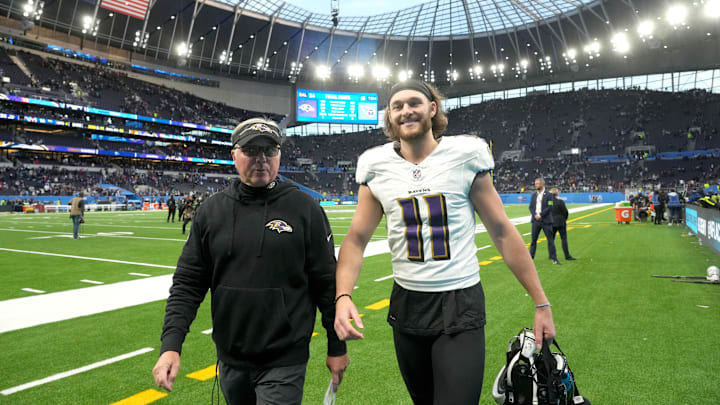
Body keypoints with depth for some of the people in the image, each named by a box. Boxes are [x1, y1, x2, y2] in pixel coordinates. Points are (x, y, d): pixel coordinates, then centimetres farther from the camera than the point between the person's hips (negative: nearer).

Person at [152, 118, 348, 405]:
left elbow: (326, 282, -4)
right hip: (230, 361, 4)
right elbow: (187, 283, 3)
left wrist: (337, 347, 0)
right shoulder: (211, 211, 2)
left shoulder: (304, 208, -6)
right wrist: (171, 344, -7)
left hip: (284, 362, -3)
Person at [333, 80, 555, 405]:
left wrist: (541, 303, -2)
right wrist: (343, 296, -16)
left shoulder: (464, 155, -7)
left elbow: (502, 233, -3)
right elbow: (356, 239, 1)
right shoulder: (376, 167, 0)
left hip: (461, 305, -3)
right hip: (407, 304, 3)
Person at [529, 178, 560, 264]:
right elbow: (530, 206, 8)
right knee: (533, 239, 7)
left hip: (546, 221, -4)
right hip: (536, 220, 4)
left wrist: (540, 215, -15)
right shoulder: (534, 195, 10)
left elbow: (549, 207, -11)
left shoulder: (548, 195, -5)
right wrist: (535, 215, -8)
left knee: (550, 240, 0)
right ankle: (530, 257, 14)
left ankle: (554, 259, 4)